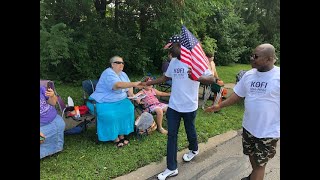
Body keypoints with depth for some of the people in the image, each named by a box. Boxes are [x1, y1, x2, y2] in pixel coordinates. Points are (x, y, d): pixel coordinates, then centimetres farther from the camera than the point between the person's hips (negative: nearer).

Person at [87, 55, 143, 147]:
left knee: (128, 108, -20)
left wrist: (131, 94, -7)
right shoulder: (108, 73, -20)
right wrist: (134, 84, -43)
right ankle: (115, 138, -12)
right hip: (104, 102, -7)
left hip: (120, 100, 7)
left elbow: (129, 86, 14)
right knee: (110, 115, -33)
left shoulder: (123, 74, 10)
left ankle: (122, 134, -10)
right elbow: (118, 85, -37)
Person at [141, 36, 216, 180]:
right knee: (171, 135, 6)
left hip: (189, 106, -5)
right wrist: (149, 83, 10)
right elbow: (165, 77, 17)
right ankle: (171, 168, 17)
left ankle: (194, 150, 51)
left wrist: (197, 77, -38)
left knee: (190, 131, 18)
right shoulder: (173, 62, 4)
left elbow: (212, 79, -20)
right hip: (173, 106, 5)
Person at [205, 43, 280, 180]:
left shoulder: (278, 76, -18)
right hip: (248, 126, 6)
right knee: (252, 155, 26)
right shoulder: (249, 75, -1)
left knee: (260, 163, 10)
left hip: (268, 131, -6)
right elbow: (238, 94, 7)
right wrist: (220, 106, 3)